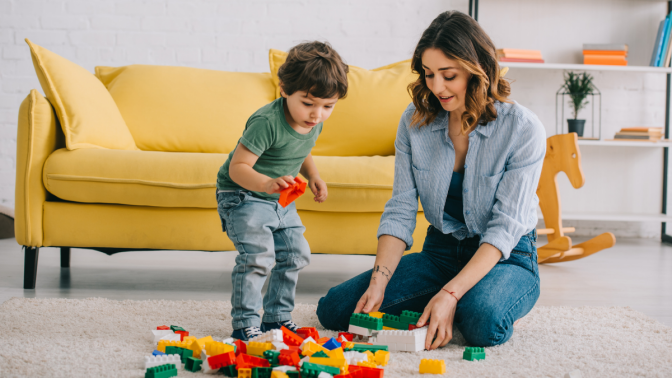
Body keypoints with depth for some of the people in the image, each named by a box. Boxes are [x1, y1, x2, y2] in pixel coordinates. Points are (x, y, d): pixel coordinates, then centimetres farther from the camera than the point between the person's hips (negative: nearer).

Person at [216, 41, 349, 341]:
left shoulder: (314, 122, -4)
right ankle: (245, 325, -7)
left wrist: (313, 177, 2)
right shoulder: (267, 122, -30)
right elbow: (238, 167, -32)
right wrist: (267, 184, -49)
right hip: (243, 196, -8)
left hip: (281, 202, 8)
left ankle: (277, 317, 25)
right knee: (257, 256, -20)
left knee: (296, 254, 10)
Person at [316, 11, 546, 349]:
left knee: (483, 322, -39)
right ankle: (436, 310, 7)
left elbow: (506, 227, -20)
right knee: (333, 309, -11)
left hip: (507, 257, -4)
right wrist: (378, 282, -21)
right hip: (440, 252, 4)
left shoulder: (523, 129, -17)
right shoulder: (415, 121, -4)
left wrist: (451, 294, -32)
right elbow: (400, 210, -4)